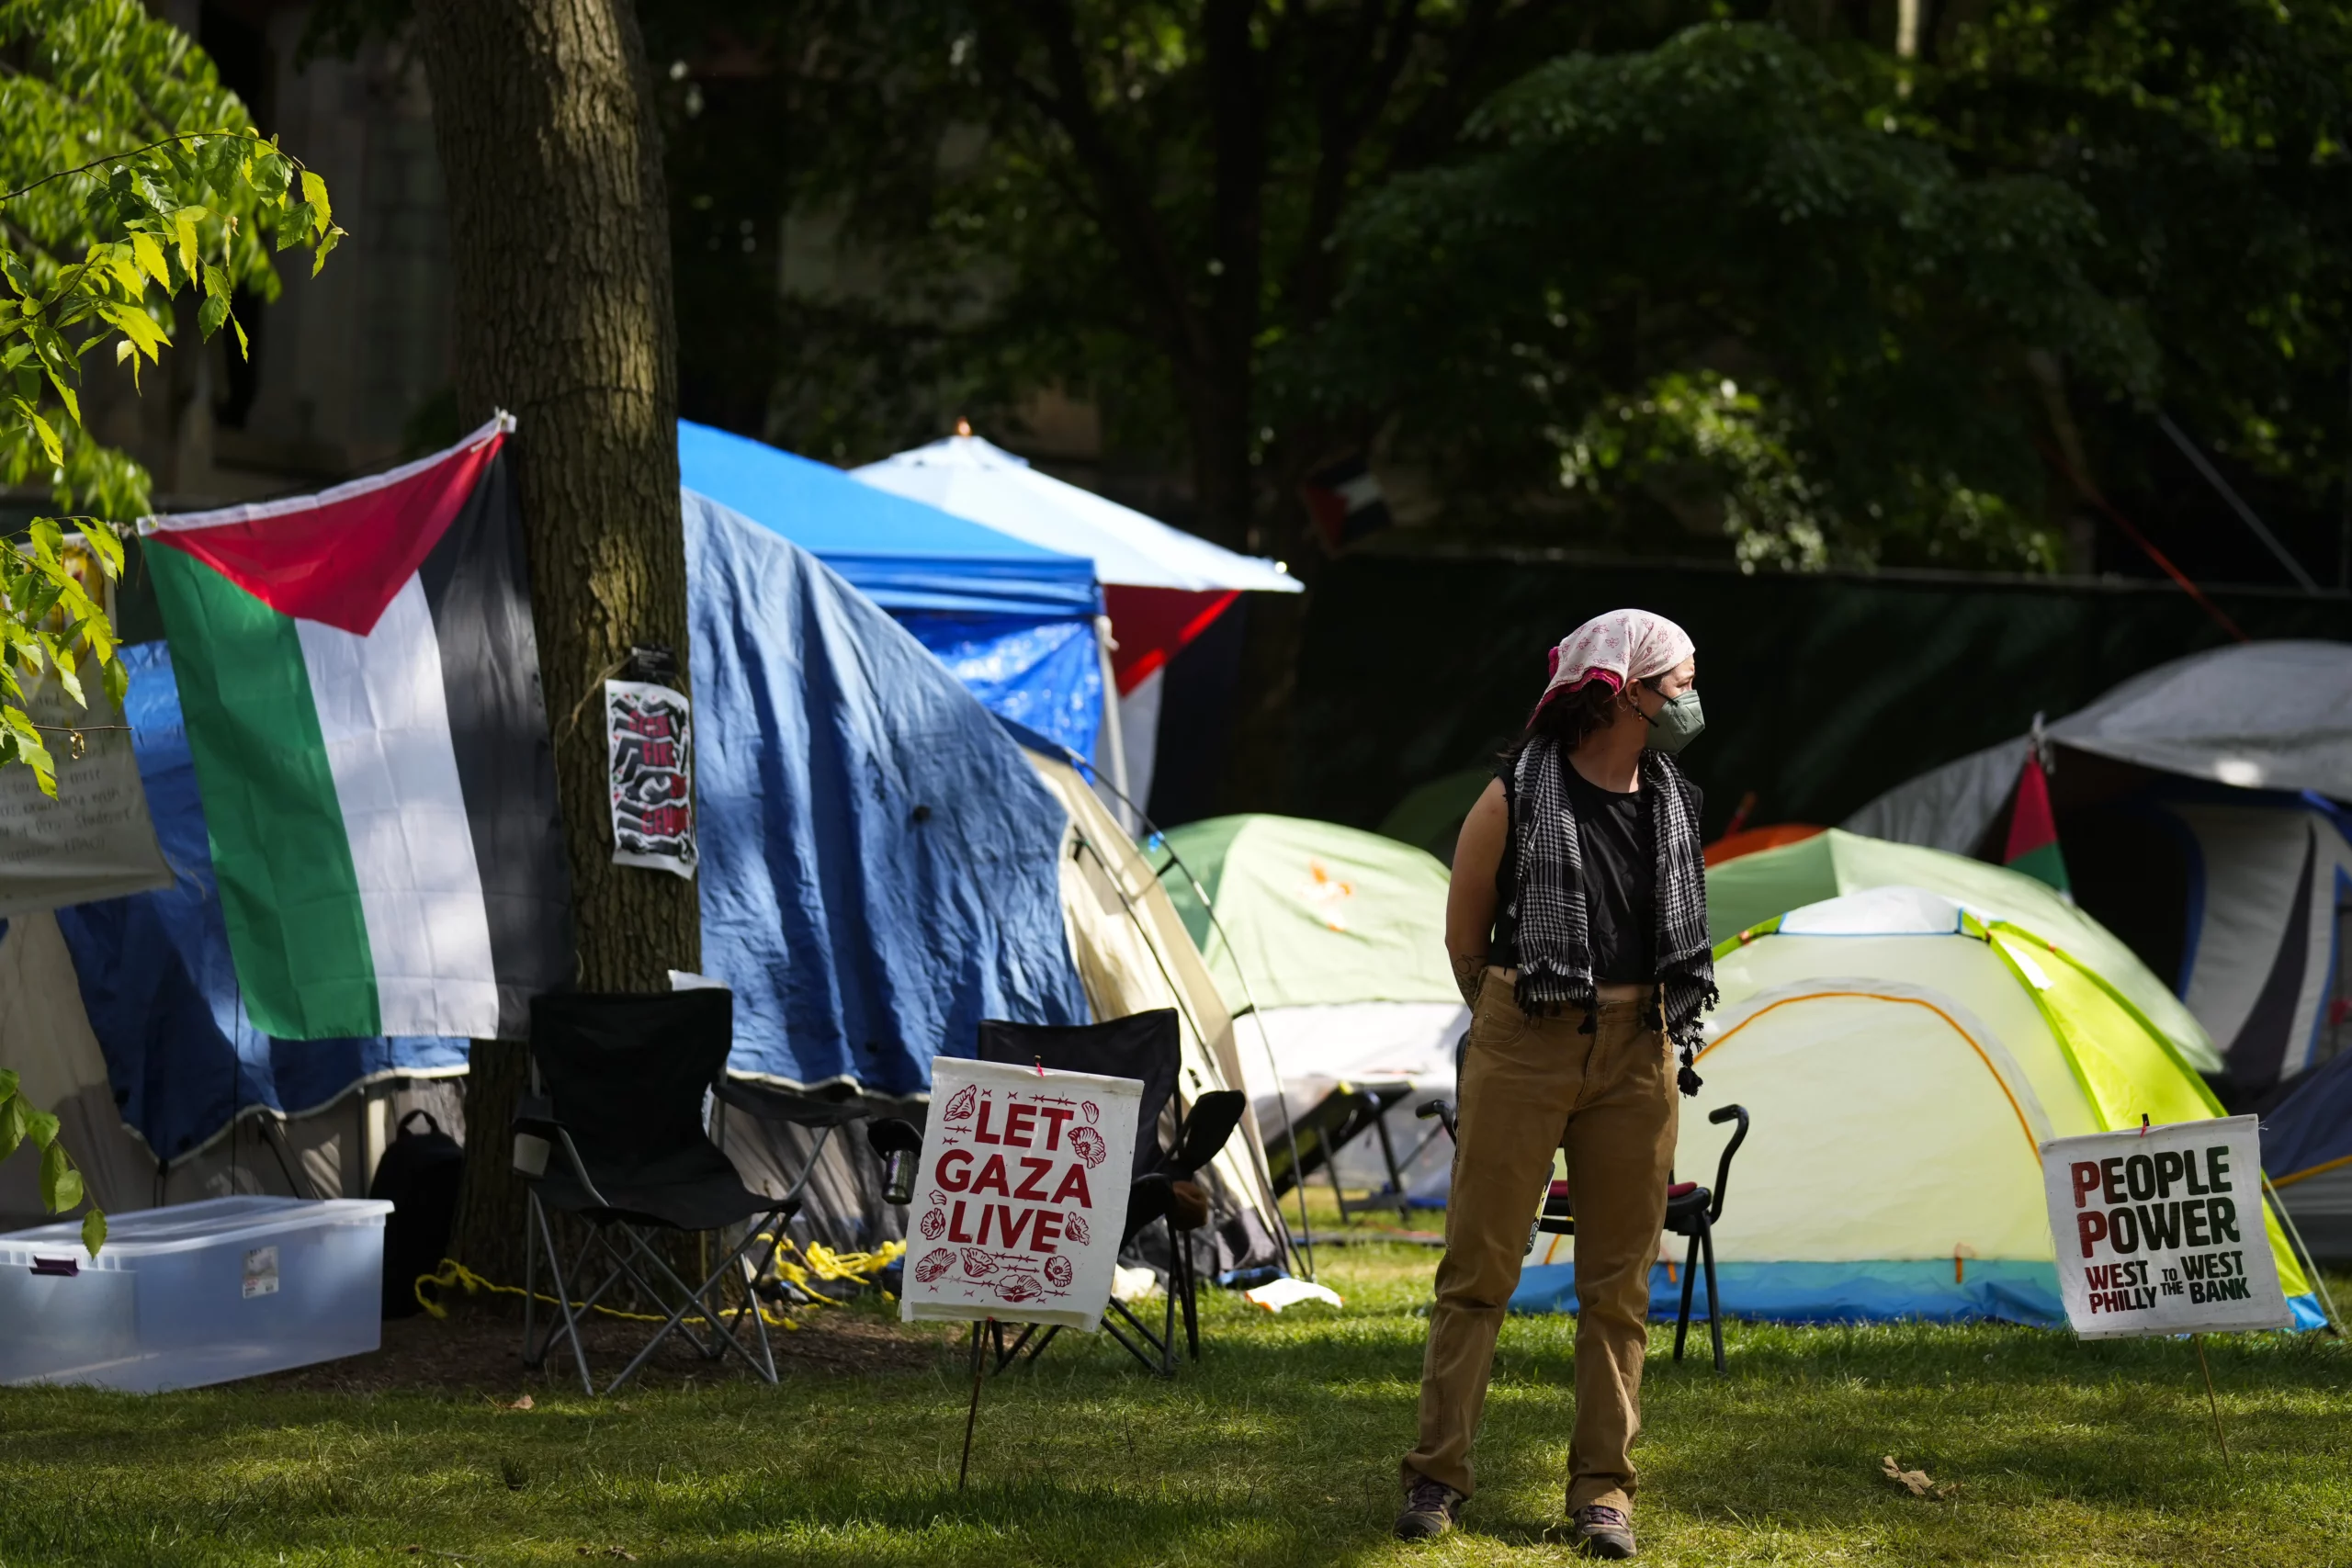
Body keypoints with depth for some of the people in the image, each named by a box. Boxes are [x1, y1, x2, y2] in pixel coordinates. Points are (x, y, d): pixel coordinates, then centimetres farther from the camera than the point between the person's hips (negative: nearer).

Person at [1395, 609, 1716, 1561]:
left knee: (1619, 1279, 4)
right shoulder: (1517, 798, -7)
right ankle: (1438, 1473, 5)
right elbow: (1463, 935, 4)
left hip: (1637, 1054, 4)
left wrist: (1668, 1038, 14)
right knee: (1480, 1265, -1)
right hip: (1522, 1047, -4)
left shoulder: (1674, 805, 8)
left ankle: (1603, 1490, 9)